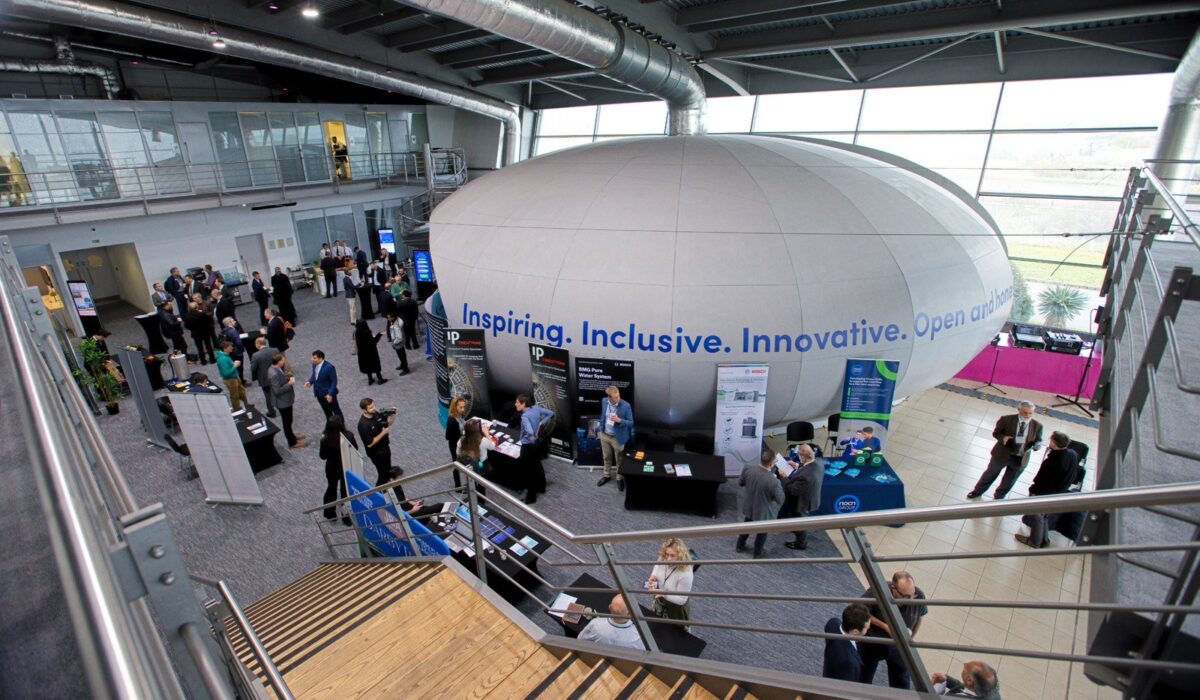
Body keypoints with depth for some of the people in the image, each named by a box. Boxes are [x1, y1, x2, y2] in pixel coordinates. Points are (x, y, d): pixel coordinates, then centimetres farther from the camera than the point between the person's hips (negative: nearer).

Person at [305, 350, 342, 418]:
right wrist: (310, 381, -6)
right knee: (326, 410, 23)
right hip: (319, 393, 7)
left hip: (328, 393, -7)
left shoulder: (329, 367, -27)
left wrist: (330, 394, -24)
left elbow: (334, 381, -21)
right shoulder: (314, 364, -6)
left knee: (336, 410, 12)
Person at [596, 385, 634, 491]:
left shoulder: (626, 406, -23)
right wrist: (600, 429, 13)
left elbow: (630, 423, -16)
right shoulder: (604, 401, -9)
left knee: (619, 459, 15)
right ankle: (607, 475, 43)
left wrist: (619, 420, -33)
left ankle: (620, 478, 36)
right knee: (606, 457, 22)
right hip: (604, 435, 4)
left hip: (618, 437, -4)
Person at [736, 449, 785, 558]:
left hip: (749, 507, 4)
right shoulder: (773, 481, -38)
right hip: (763, 512, -4)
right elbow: (780, 500, -19)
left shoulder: (748, 468, -24)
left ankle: (740, 545, 52)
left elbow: (740, 483, -5)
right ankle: (757, 554, 47)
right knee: (762, 532, 26)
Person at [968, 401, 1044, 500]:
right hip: (1002, 454, -2)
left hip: (1020, 459, 2)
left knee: (1009, 482, 21)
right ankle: (978, 491, 42)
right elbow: (996, 433, -7)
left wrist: (1037, 445, -24)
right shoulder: (1006, 420, -16)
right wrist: (1003, 438, -28)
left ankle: (998, 497, 47)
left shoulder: (1037, 426, -11)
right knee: (990, 474, 19)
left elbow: (1038, 441, 0)